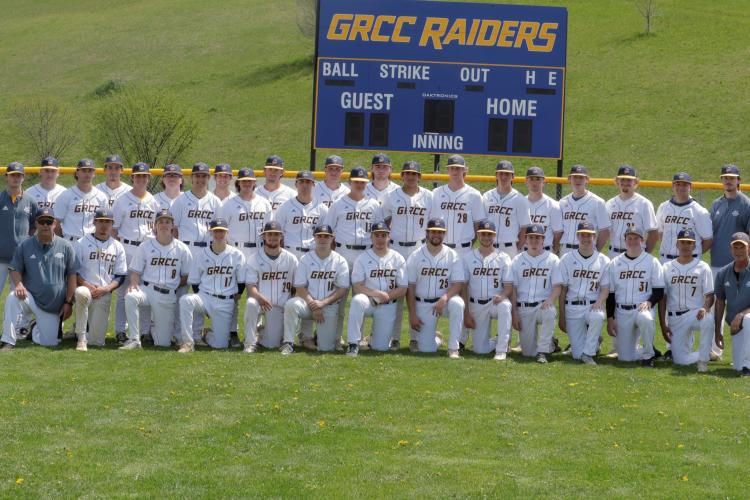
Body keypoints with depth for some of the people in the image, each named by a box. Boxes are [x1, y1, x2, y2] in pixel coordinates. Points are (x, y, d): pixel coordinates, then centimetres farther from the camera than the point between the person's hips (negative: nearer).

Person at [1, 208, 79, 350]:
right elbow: (15, 269, 3)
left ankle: (36, 328, 32)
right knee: (13, 297, -34)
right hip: (30, 298, -1)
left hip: (54, 306, 1)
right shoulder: (25, 246, 0)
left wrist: (68, 302, -5)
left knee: (49, 342, -5)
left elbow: (71, 275, 1)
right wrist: (18, 284, -20)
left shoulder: (65, 247, -1)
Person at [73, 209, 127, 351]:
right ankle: (81, 338, -29)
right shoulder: (82, 243, 7)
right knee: (82, 293, -42)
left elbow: (120, 276, 10)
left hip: (104, 294, 2)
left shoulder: (117, 247, 13)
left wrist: (107, 288, -9)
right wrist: (87, 285, -14)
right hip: (85, 287, -1)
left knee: (96, 341, -10)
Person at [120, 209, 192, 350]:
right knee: (130, 297, -38)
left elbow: (186, 276, 9)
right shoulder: (145, 246, 6)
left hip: (168, 297, 0)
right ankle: (134, 339, -27)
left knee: (163, 343, -3)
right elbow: (135, 271, 3)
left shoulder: (182, 249, 6)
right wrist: (133, 284, -18)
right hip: (147, 289, 0)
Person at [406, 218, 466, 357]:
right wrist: (412, 314, -7)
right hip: (423, 304, 0)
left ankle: (453, 348, -25)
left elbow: (458, 284, -9)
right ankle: (436, 338, 31)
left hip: (445, 300, 0)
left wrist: (444, 299, -28)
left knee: (457, 303, -37)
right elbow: (410, 287, -1)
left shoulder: (452, 256, -2)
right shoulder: (415, 256, -1)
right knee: (426, 348, -9)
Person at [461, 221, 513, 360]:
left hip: (496, 301, -1)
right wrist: (466, 313, -4)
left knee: (505, 306, -39)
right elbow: (463, 287, 3)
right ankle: (499, 341, 28)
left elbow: (509, 286, -2)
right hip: (476, 305, 1)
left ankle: (501, 350, -29)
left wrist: (502, 295, -26)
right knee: (480, 349, -7)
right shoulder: (468, 258, 3)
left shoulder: (503, 258, 1)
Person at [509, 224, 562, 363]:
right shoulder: (517, 260, 9)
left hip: (543, 305, -1)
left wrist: (550, 300, -22)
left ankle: (543, 351, -27)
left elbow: (557, 286, -1)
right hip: (523, 308, 1)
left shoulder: (552, 259, 5)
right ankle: (548, 344, 26)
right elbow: (513, 288, 7)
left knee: (549, 312, -40)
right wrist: (514, 313, -2)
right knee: (528, 352, -9)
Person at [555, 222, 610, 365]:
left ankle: (588, 353, -23)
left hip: (593, 306, 0)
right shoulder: (567, 259, 7)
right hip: (573, 308, 1)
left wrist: (599, 301, -19)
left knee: (597, 317, -40)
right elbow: (562, 290, 6)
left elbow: (605, 288, 4)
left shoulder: (603, 261, 6)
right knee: (577, 355, -10)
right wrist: (562, 317, 1)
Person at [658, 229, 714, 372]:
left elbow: (709, 295, 0)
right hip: (675, 318, 2)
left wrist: (705, 308, -24)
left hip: (696, 313, -2)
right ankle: (706, 353, 22)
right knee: (680, 360, -9)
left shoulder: (702, 267, 4)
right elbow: (662, 298, 8)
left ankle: (703, 360, -24)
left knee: (708, 319, -39)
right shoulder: (667, 268, 9)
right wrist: (663, 325, 1)